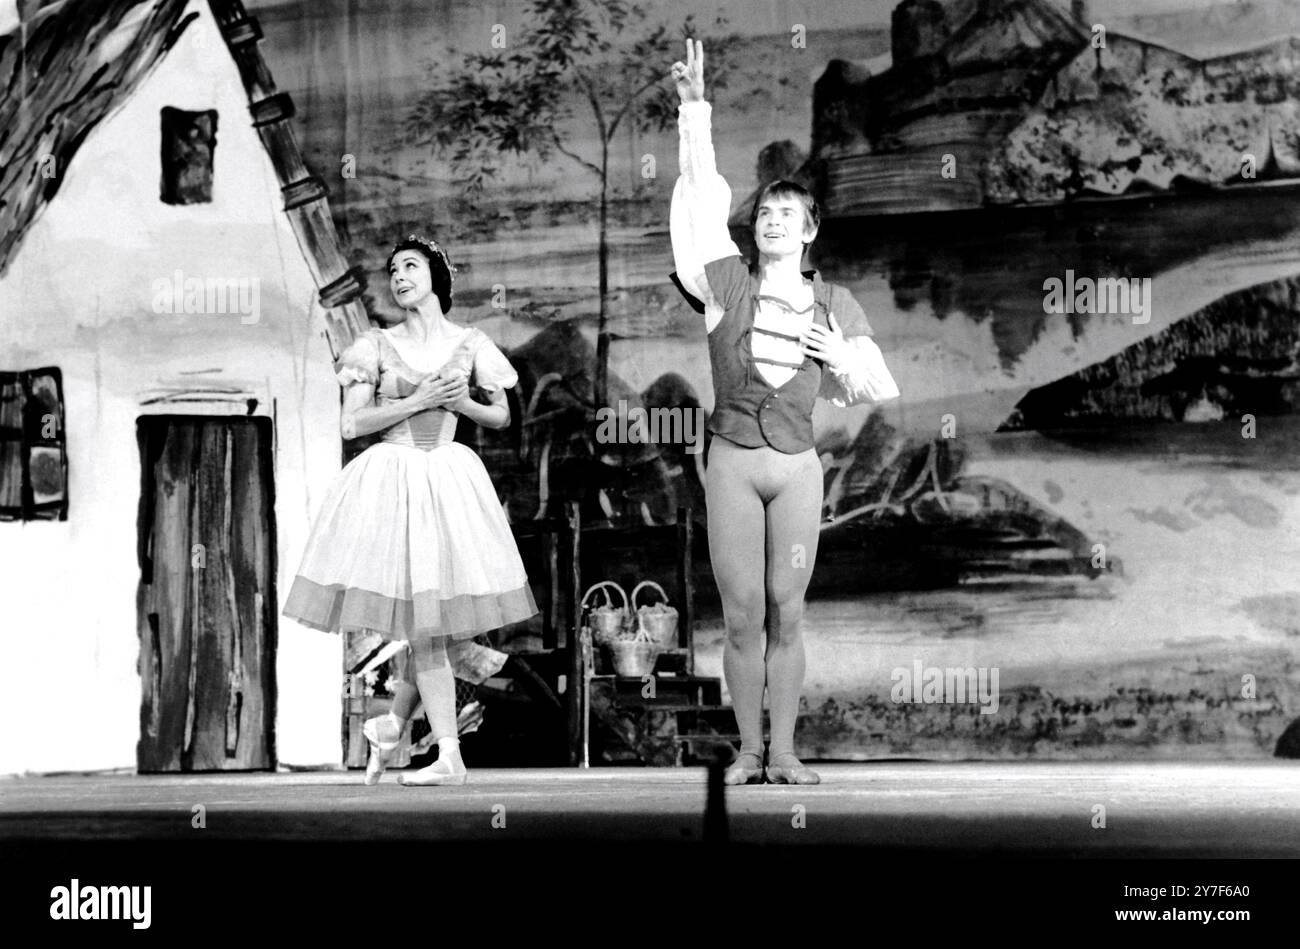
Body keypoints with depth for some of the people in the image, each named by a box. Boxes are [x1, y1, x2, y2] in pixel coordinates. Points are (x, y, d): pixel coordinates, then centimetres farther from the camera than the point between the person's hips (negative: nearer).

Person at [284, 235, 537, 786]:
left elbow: (501, 417, 15)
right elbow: (351, 424, -2)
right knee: (424, 625, -5)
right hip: (390, 480, -2)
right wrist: (416, 402, -11)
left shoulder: (469, 344, 7)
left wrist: (462, 403, -5)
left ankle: (393, 724, 21)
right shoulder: (377, 346, 3)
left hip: (448, 479, 2)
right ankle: (449, 757, -4)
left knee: (456, 621, -1)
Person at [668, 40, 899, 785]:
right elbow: (701, 200, -5)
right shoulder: (728, 283, 2)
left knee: (787, 615, 2)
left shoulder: (835, 304, 6)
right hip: (732, 460, -1)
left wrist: (843, 361, -9)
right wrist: (695, 109, -11)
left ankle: (784, 751, 8)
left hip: (798, 464, 1)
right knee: (743, 617, 0)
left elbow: (885, 389, 12)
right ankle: (748, 750, 9)